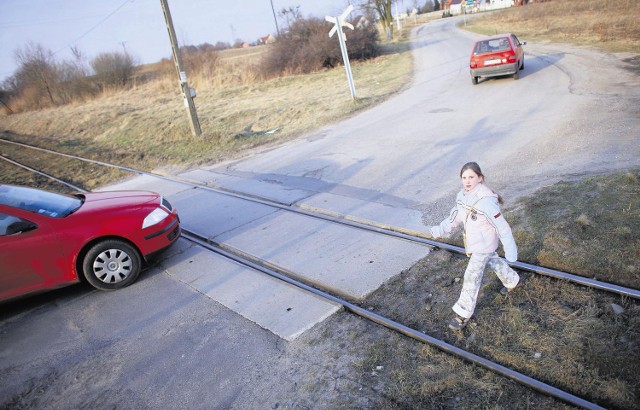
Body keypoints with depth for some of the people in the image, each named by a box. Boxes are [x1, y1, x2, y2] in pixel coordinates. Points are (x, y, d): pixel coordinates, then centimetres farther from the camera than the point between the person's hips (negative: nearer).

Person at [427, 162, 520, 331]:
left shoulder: (486, 201, -33)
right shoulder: (462, 195, -9)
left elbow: (502, 227, -27)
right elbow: (456, 216, 4)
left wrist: (510, 250, -22)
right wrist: (440, 230, -8)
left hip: (484, 245, -8)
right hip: (473, 242, 8)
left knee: (472, 277, -2)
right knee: (493, 261, 31)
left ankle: (464, 313, 12)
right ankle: (512, 280, 58)